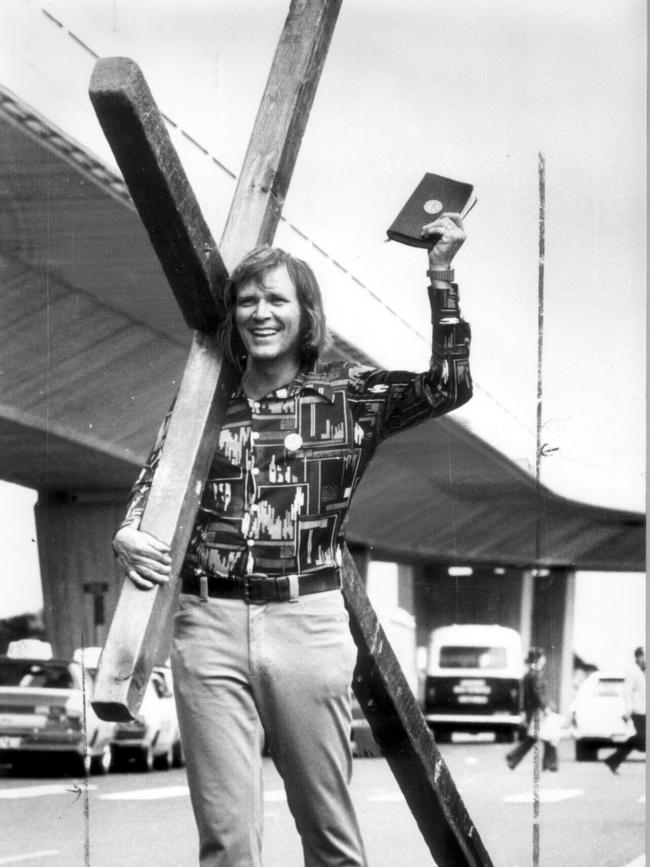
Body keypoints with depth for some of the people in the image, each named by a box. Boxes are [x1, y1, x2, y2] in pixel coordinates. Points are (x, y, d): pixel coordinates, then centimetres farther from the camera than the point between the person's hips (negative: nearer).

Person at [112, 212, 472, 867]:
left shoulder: (347, 394, 6)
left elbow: (449, 386, -5)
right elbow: (151, 486, 9)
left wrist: (440, 277, -11)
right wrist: (127, 537, -13)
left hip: (309, 622, -1)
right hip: (209, 623, 1)